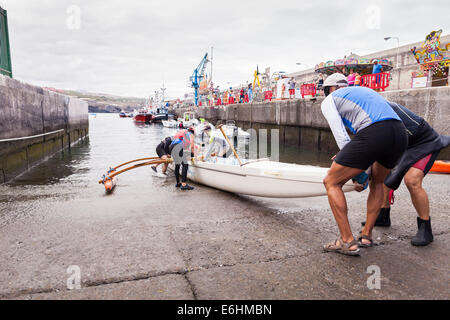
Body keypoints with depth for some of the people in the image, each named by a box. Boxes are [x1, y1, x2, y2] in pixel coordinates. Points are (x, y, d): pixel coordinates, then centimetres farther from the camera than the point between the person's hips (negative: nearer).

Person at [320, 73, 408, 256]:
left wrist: (358, 175, 12)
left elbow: (341, 136, 6)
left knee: (331, 183, 8)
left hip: (373, 136, -7)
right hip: (401, 134, 7)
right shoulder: (365, 90, 38)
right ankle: (366, 235, 29)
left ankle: (348, 242, 5)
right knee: (377, 182, 30)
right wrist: (346, 157, 45)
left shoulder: (329, 100, 18)